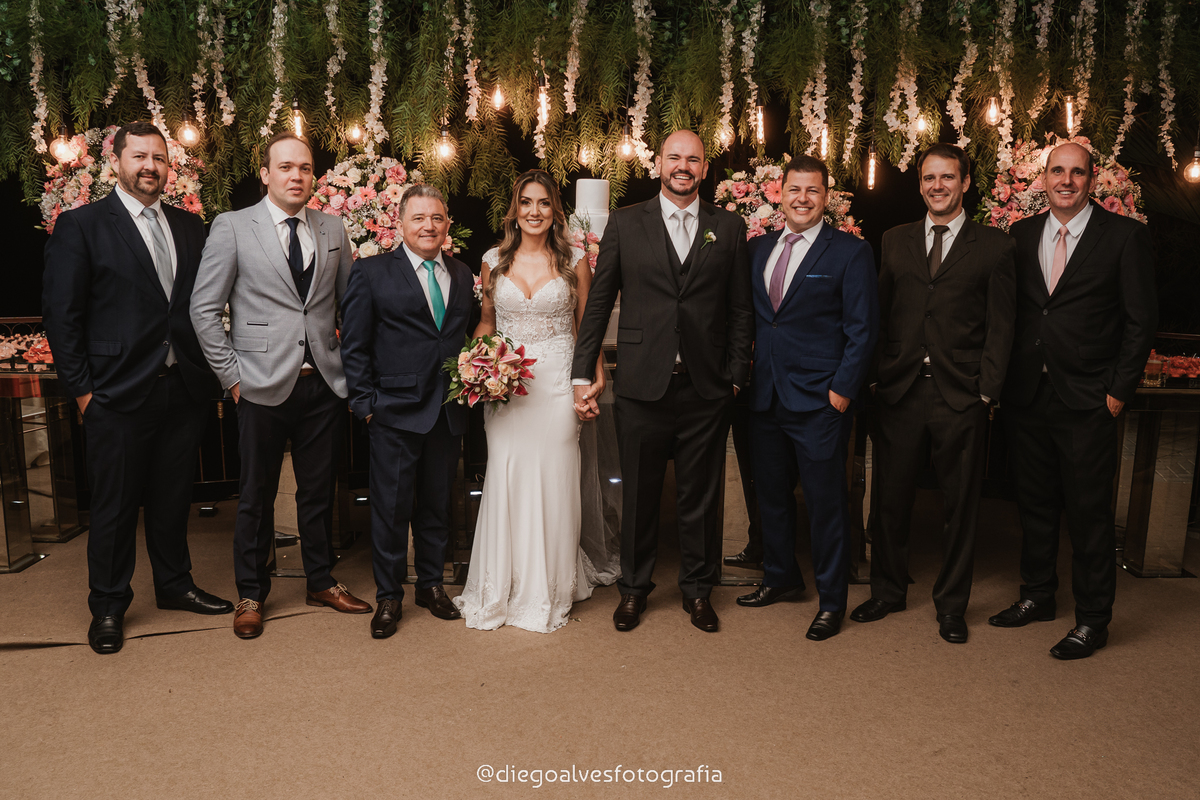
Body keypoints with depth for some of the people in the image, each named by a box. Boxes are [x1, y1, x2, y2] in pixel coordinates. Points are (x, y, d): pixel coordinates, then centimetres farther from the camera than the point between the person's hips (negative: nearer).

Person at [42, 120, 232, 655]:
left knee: (174, 497, 16)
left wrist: (206, 369, 3)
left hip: (184, 389, 4)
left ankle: (175, 585, 33)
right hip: (119, 393, -4)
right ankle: (108, 606, 23)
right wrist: (81, 389, -8)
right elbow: (62, 316, -5)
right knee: (115, 505, 7)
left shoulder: (190, 226, 11)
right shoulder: (80, 226, -3)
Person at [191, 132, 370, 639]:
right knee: (256, 496, 8)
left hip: (325, 385, 3)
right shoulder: (232, 227, -2)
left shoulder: (333, 231, 8)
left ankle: (321, 583, 30)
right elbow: (203, 307, -2)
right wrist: (231, 374, -5)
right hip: (263, 386, -3)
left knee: (319, 491, 14)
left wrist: (352, 366, 7)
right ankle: (250, 594, 25)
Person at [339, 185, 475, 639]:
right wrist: (366, 403, -8)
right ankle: (388, 597, 19)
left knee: (437, 504, 14)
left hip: (449, 413, 4)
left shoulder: (464, 277, 11)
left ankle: (431, 585, 30)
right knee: (391, 507, 3)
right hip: (395, 413, -4)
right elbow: (354, 345, -3)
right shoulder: (372, 273, -1)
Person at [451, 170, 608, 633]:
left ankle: (550, 589, 19)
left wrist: (596, 376, -5)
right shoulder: (494, 261, 7)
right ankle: (503, 588, 17)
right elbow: (487, 321, 15)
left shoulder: (574, 261, 2)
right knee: (506, 480, 0)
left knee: (553, 481, 2)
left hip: (558, 381, -1)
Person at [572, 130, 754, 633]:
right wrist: (583, 373, 0)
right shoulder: (625, 224, 4)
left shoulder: (729, 228, 7)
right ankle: (634, 588, 29)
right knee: (639, 494, 10)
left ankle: (698, 590, 30)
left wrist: (736, 375, 0)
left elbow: (741, 309, 7)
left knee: (700, 497, 11)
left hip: (706, 388, 1)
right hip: (642, 384, 0)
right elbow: (598, 302, 4)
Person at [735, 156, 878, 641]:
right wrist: (745, 369, 6)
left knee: (826, 501, 3)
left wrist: (843, 389, -13)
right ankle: (780, 578, 36)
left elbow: (862, 329, -7)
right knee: (771, 492, 16)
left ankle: (831, 601, 18)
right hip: (765, 396, 6)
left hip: (820, 400, -5)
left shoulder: (850, 253, -4)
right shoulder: (759, 249, 12)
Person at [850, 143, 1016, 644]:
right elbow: (881, 316, 10)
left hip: (961, 397, -2)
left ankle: (951, 603, 24)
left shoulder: (994, 246, 4)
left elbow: (1000, 326, 1)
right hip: (900, 394, 2)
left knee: (960, 505, 8)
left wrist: (987, 390, -7)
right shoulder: (895, 241, 12)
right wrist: (878, 377, 2)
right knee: (891, 500, 10)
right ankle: (888, 591, 28)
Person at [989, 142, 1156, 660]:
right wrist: (1002, 378, 3)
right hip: (1027, 396, 4)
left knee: (1089, 510, 3)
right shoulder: (1021, 235, 9)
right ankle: (1038, 597, 31)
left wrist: (1120, 389, -8)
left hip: (1087, 399, -4)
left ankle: (1092, 620, 17)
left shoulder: (1125, 236, -2)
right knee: (1035, 503, 15)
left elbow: (1142, 320, -3)